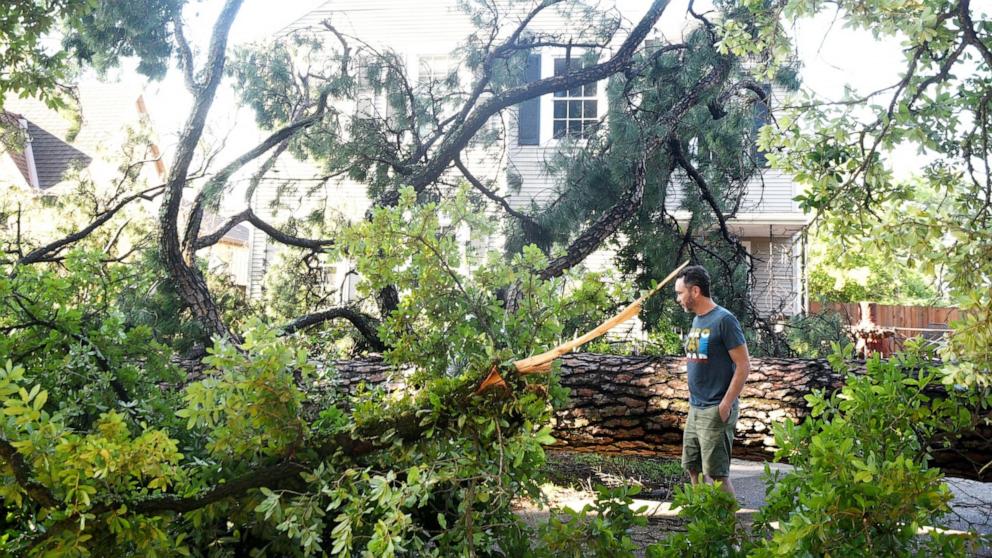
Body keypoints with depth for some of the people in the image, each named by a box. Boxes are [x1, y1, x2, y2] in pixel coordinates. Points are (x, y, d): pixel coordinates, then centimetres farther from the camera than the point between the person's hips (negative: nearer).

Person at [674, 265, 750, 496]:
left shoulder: (724, 320, -13)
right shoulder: (697, 320, 12)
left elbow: (743, 366, -14)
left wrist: (726, 404, -17)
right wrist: (694, 399, 14)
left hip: (715, 411, -8)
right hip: (695, 408, 8)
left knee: (717, 474, -4)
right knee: (693, 468, 13)